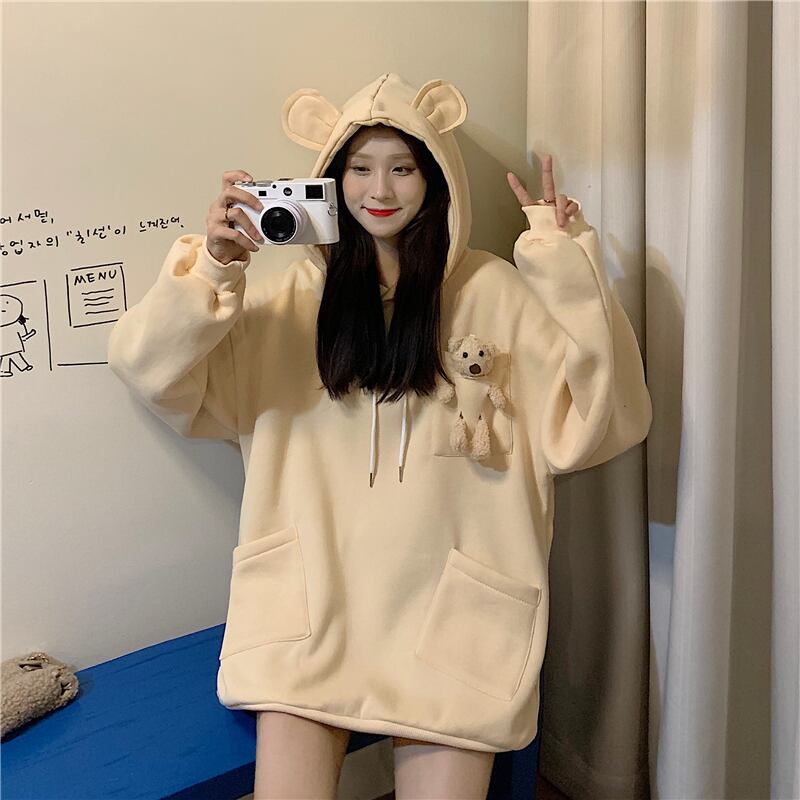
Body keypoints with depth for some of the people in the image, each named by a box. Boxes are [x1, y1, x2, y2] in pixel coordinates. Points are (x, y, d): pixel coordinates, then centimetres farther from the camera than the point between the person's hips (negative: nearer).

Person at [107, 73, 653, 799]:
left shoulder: (495, 293, 3)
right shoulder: (295, 298, 7)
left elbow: (598, 424, -4)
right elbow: (150, 367, 1)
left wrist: (570, 267, -11)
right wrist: (212, 266, -15)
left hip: (452, 598, 0)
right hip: (314, 594, 1)